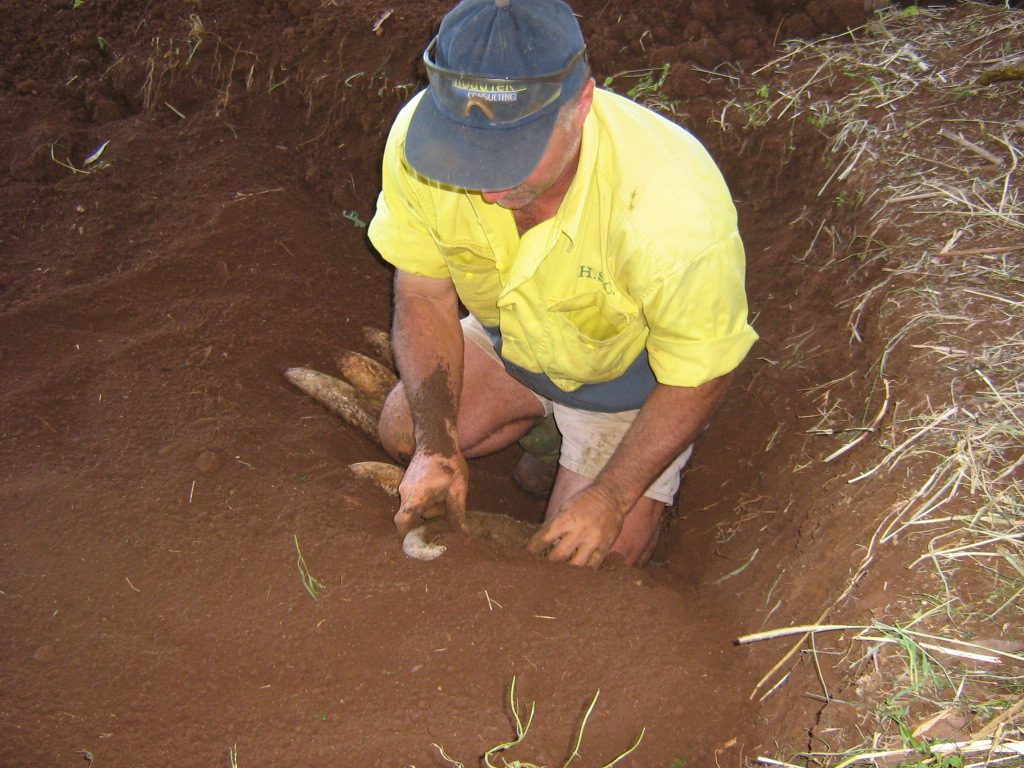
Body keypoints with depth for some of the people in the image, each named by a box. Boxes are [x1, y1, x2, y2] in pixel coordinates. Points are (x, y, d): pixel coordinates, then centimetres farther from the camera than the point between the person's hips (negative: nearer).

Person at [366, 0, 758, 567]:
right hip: (510, 339, 5)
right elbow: (423, 296, -13)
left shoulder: (675, 205, -43)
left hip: (633, 372, -4)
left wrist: (610, 499, -25)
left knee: (581, 575, -8)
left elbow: (698, 377, -25)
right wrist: (437, 447, -21)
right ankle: (547, 420, 20)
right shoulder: (418, 137, -30)